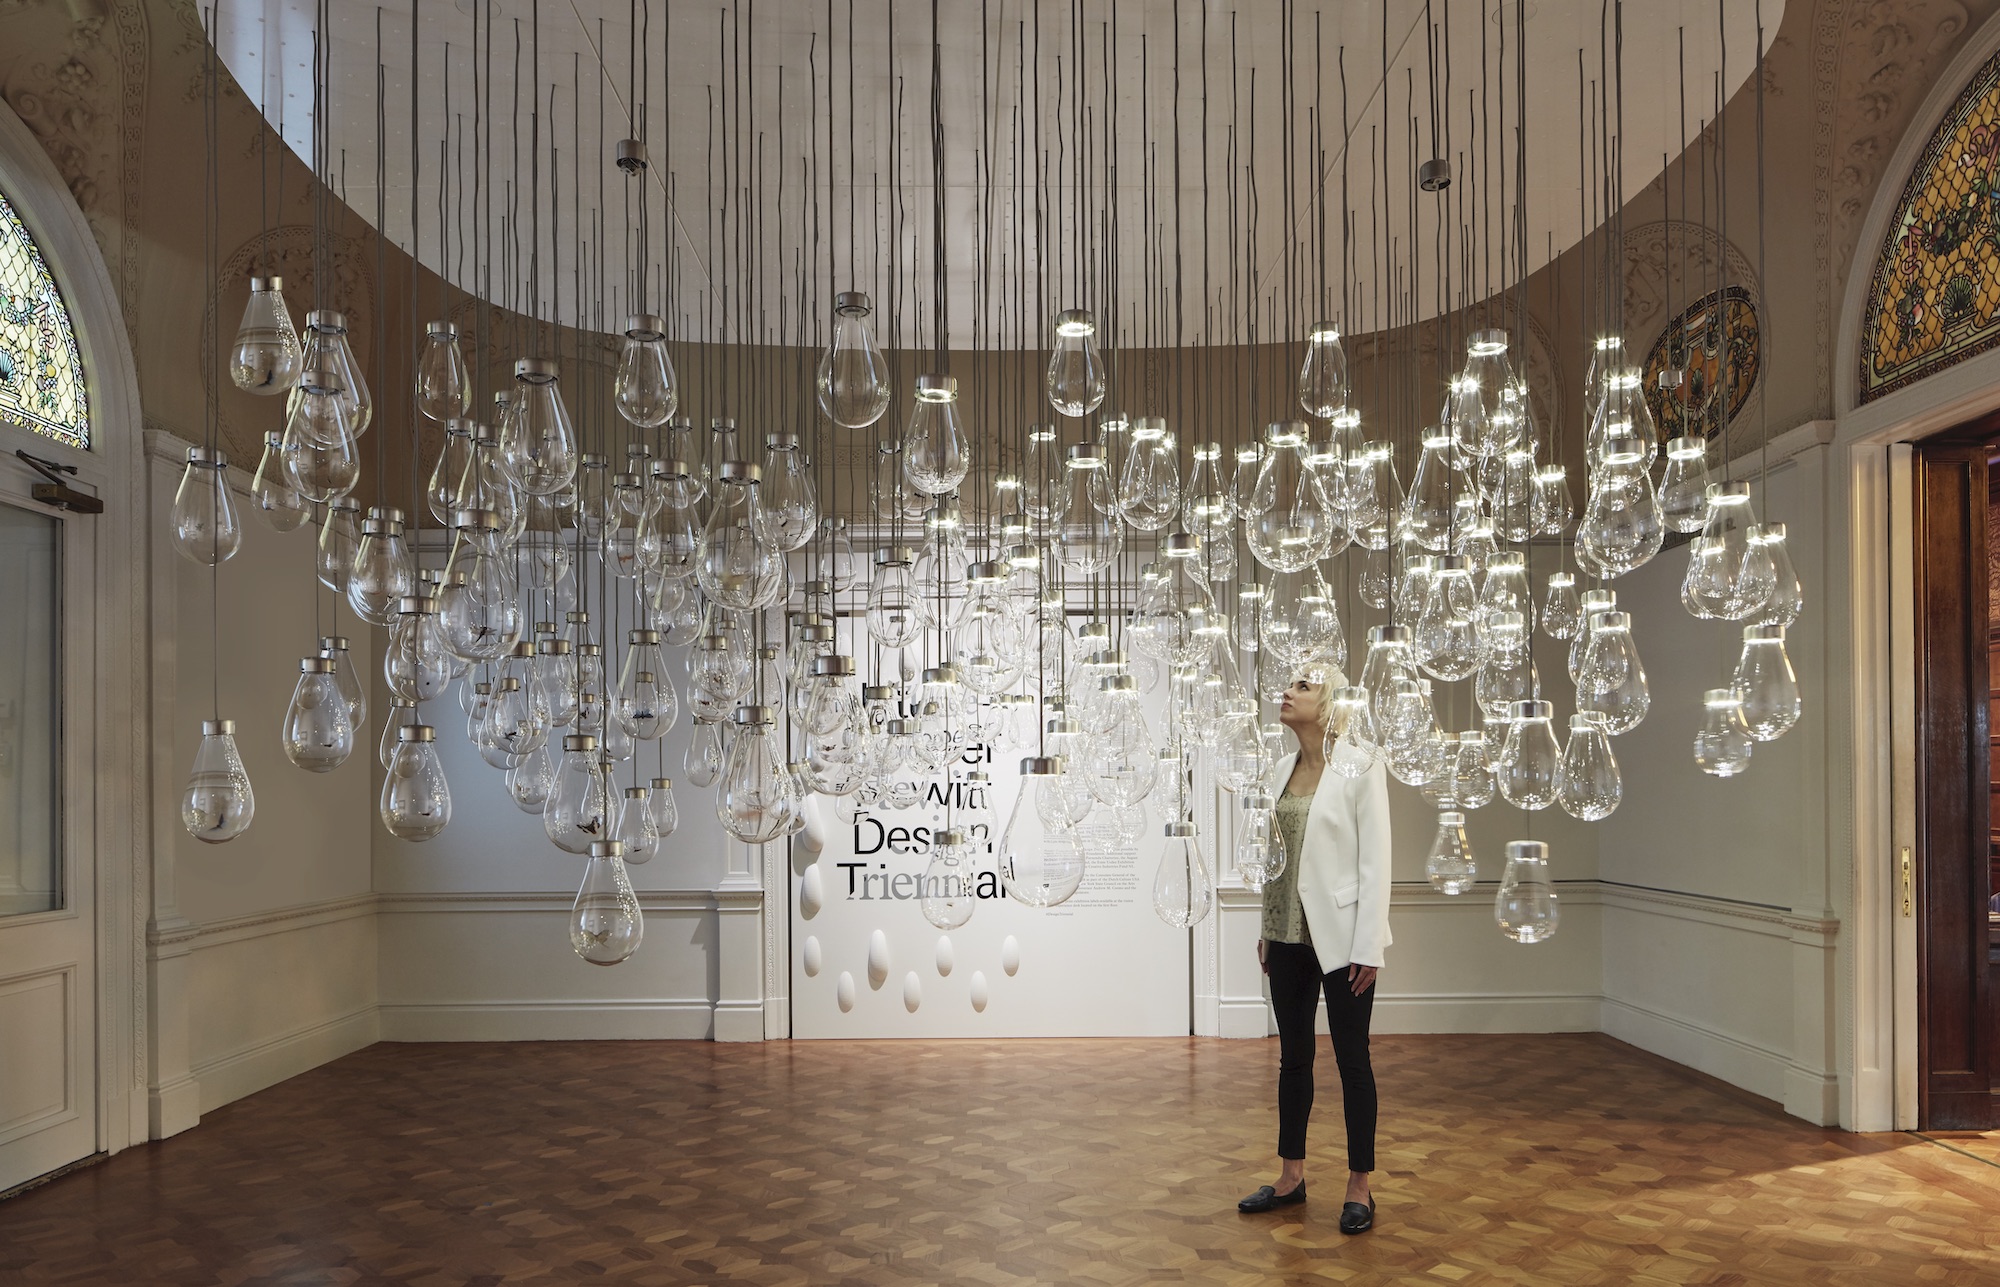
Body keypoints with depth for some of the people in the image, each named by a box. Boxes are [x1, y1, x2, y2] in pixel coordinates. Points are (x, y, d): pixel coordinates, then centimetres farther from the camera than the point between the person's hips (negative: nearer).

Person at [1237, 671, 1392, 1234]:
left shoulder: (1359, 767, -10)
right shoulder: (1284, 769, 9)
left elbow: (1375, 861, -12)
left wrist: (1367, 947, -14)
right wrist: (1266, 929, 11)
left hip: (1340, 937, -6)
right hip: (1288, 934, 6)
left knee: (1351, 1058, 4)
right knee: (1293, 1056, 14)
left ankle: (1359, 1188, 16)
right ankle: (1291, 1176, 26)